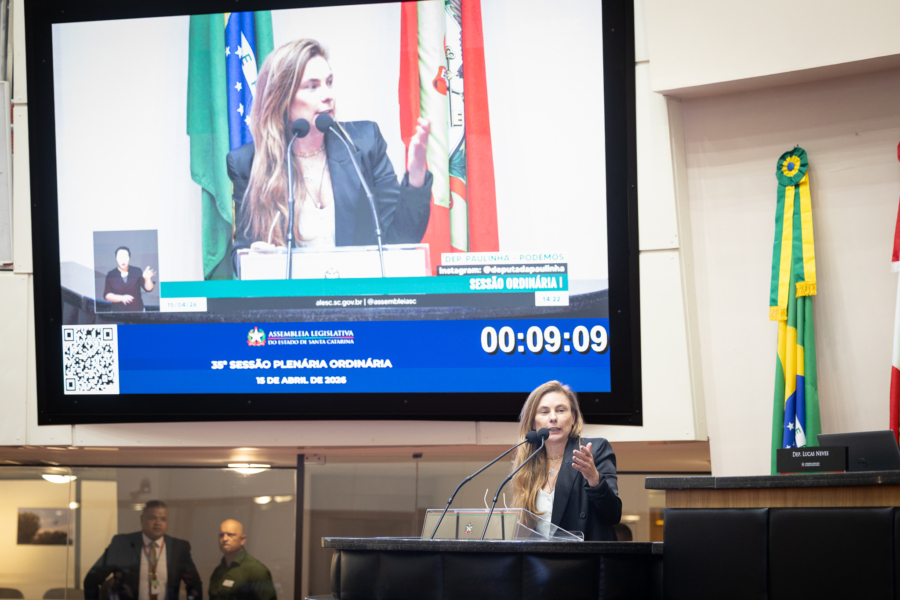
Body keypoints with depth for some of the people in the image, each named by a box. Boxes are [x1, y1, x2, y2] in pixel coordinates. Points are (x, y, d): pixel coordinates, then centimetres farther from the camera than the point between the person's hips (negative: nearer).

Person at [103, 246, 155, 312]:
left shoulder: (137, 272, 0)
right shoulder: (111, 275, 0)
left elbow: (148, 288, -3)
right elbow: (107, 295, -1)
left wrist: (147, 279, -25)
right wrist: (121, 298, -17)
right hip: (118, 311, 0)